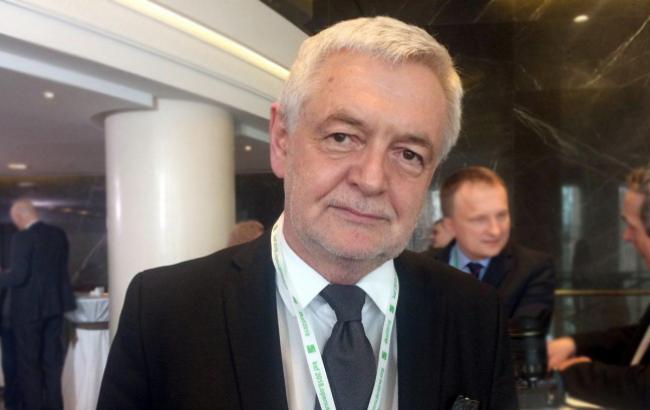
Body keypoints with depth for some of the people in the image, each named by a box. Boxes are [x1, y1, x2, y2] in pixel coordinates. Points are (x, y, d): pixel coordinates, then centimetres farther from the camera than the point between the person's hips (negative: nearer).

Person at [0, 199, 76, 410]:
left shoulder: (22, 238, -17)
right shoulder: (59, 234, 4)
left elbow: (19, 276, -20)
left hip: (28, 308, -7)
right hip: (55, 304, 7)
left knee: (27, 362, 4)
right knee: (52, 359, 14)